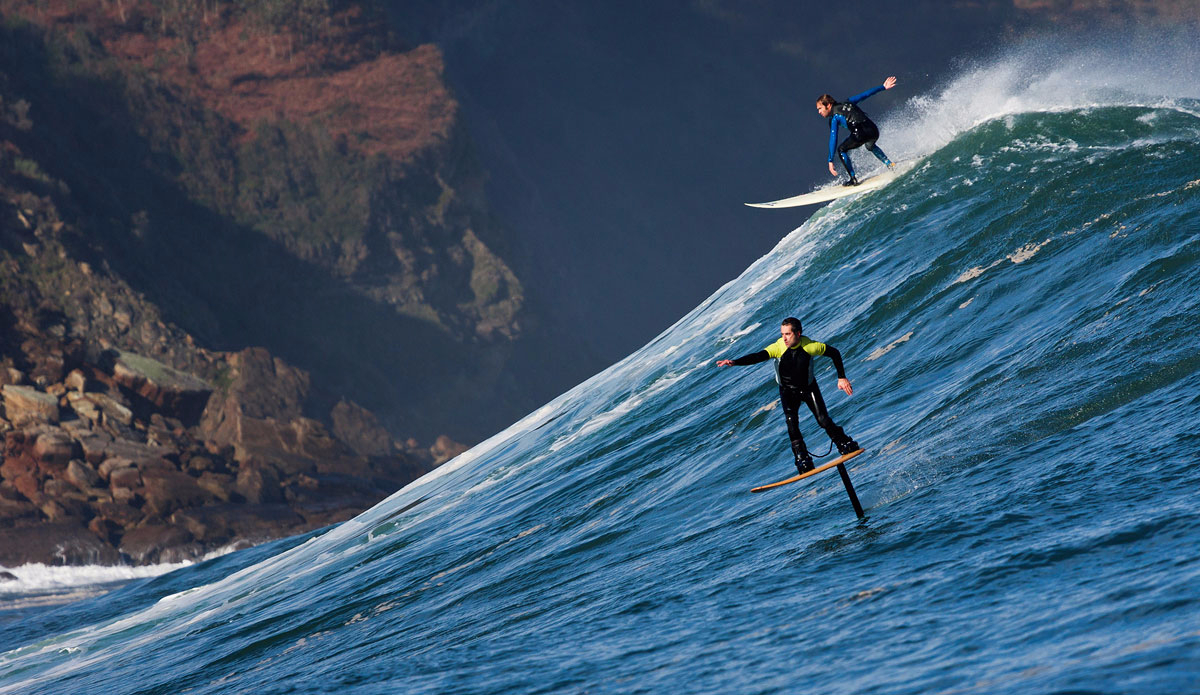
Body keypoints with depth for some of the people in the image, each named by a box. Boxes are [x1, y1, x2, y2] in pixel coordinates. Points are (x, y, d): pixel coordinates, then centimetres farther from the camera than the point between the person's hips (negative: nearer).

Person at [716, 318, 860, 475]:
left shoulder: (810, 346, -25)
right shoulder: (778, 347, -25)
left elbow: (834, 353, -9)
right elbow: (758, 356, -38)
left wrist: (842, 378, -11)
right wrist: (735, 362, -55)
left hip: (808, 388, 0)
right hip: (788, 391, 0)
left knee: (823, 420, -9)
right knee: (791, 422, -20)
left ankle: (844, 444, 17)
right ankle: (802, 459, -11)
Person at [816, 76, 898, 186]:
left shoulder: (834, 118, 4)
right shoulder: (847, 103, 21)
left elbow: (833, 139, -3)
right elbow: (865, 94, 23)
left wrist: (831, 161, -4)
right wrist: (883, 87, 34)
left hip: (860, 134, -7)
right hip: (874, 131, 7)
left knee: (841, 150, 17)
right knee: (870, 146, 41)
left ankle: (853, 179, 11)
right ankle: (890, 164, 34)